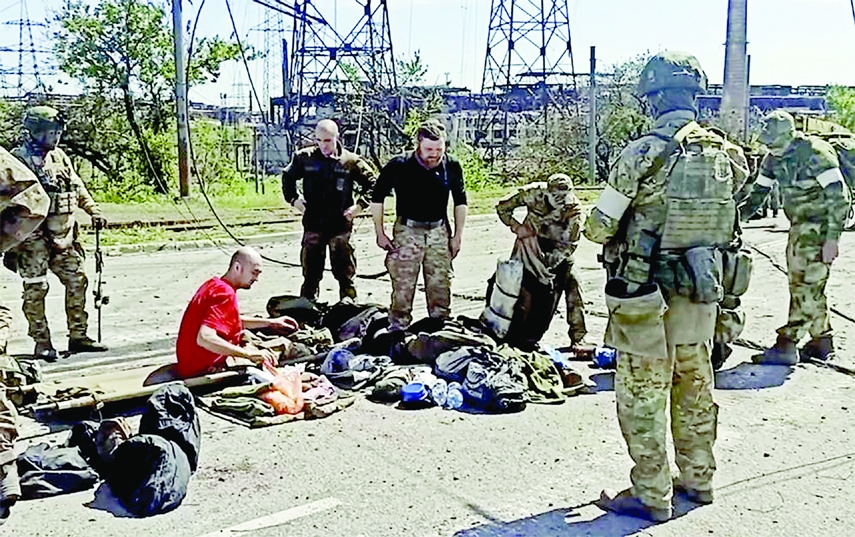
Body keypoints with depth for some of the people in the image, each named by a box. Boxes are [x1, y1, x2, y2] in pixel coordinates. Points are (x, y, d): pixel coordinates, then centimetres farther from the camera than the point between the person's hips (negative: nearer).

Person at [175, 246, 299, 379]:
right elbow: (204, 338, -35)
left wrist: (271, 323, 23)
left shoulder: (214, 284, 9)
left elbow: (236, 320, 27)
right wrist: (250, 354, -35)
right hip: (203, 370, -10)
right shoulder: (225, 294, -22)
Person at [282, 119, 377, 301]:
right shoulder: (305, 158, 2)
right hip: (313, 226, 2)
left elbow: (372, 183, 6)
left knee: (345, 273, 5)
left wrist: (360, 205, -3)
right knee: (311, 273, 10)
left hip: (340, 226, -2)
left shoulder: (351, 161, -3)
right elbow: (288, 177, 18)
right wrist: (293, 198, 7)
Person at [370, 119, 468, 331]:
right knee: (402, 287, -2)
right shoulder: (399, 166, -13)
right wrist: (380, 233, -3)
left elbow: (460, 201, 10)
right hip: (407, 231, -2)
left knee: (441, 286, 8)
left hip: (439, 232, 3)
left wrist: (458, 235, 7)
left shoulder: (451, 167, -5)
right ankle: (397, 331, 10)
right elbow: (377, 197, -1)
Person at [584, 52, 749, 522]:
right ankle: (697, 478, 33)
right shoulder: (727, 155, 0)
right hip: (702, 287, 6)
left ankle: (651, 496, 13)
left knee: (643, 391, 5)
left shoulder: (643, 155, -17)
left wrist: (602, 231, 7)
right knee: (694, 381, 19)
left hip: (644, 292, -6)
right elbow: (725, 220, 10)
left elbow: (599, 228, -14)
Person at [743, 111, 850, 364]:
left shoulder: (815, 153, -19)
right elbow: (758, 192, 14)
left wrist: (832, 238, -23)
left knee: (806, 285, -9)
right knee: (800, 284, 11)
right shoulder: (773, 158, 4)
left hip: (820, 226, -9)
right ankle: (822, 341, 22)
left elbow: (839, 197, -20)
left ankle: (786, 346, -8)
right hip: (799, 226, 9)